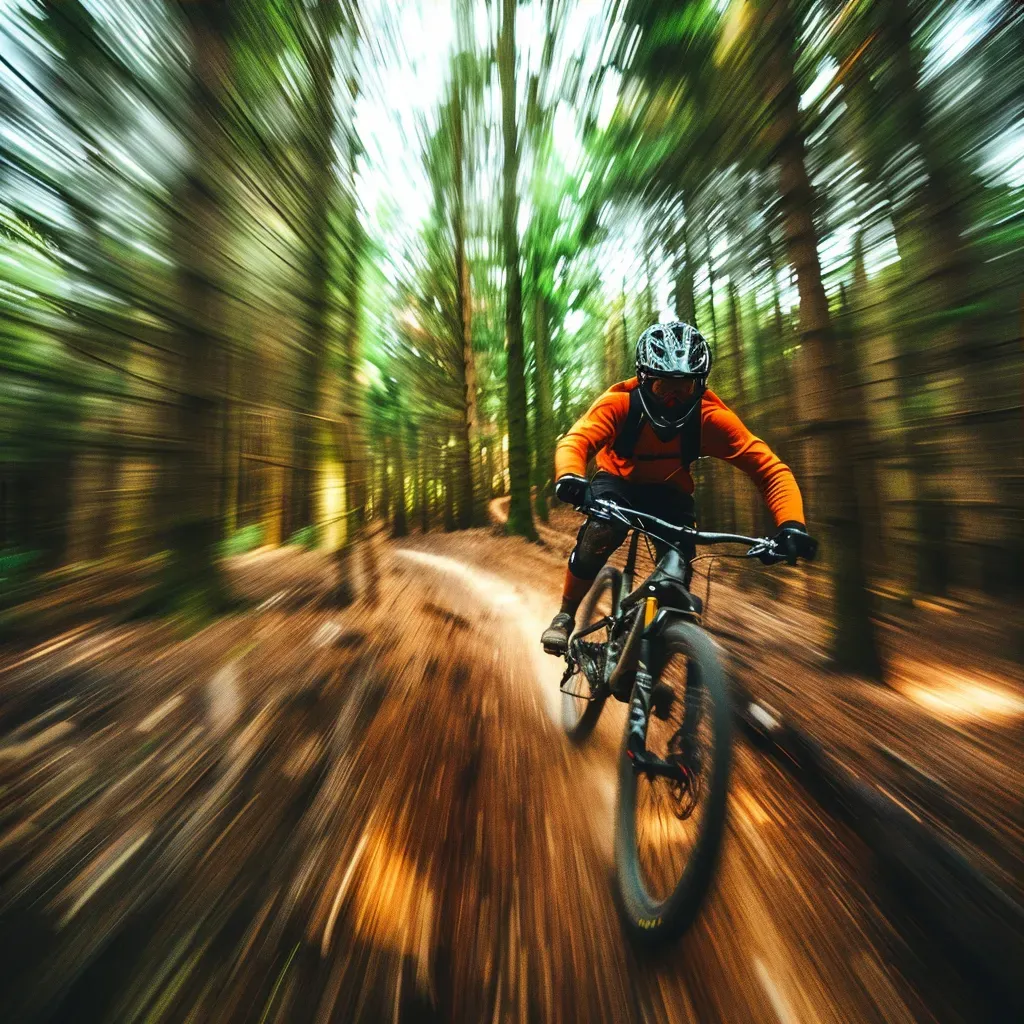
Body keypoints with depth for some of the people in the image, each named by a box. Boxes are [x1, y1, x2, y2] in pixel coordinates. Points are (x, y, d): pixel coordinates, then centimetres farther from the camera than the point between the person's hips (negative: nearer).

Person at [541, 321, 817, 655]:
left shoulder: (711, 417, -24)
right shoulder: (620, 403, -28)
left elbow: (770, 468, -23)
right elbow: (574, 441, -41)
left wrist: (791, 523, -41)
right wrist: (570, 477, -64)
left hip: (669, 492, 3)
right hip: (618, 481, -2)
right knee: (601, 532, -32)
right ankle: (565, 615, -8)